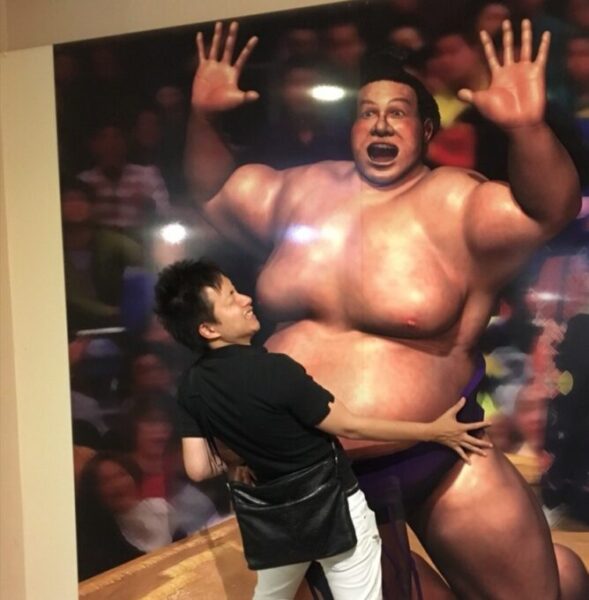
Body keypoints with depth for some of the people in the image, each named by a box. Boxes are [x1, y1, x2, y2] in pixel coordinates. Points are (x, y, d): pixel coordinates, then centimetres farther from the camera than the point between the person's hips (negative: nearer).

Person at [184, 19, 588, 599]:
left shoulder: (454, 204, -12)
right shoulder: (303, 190, 2)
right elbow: (214, 192, 10)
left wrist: (528, 128, -44)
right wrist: (202, 117, -5)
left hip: (432, 456, -3)